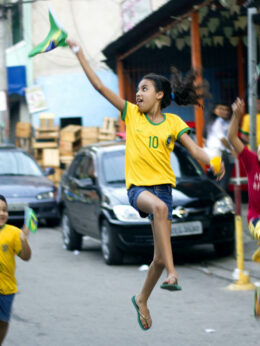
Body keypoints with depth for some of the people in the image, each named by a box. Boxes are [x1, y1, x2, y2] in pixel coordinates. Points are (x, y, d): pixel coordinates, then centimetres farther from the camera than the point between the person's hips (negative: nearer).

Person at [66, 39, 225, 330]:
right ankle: (171, 273, -42)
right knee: (160, 207, -39)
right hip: (137, 186, -2)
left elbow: (194, 149, -3)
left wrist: (213, 162, -24)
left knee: (159, 257, 2)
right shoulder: (131, 114, 7)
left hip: (162, 184, 2)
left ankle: (142, 299, 29)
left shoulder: (173, 122, 6)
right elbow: (100, 86, 3)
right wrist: (79, 55, -1)